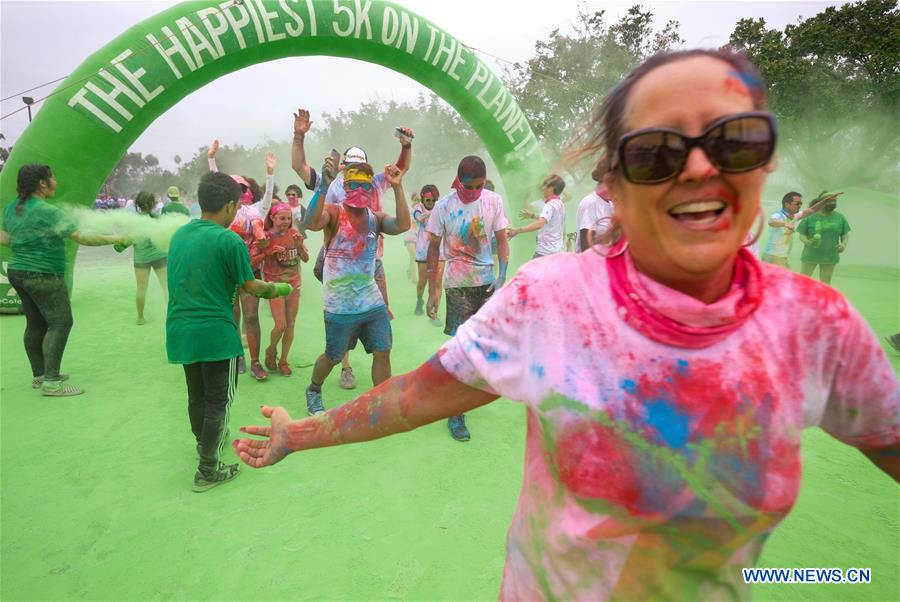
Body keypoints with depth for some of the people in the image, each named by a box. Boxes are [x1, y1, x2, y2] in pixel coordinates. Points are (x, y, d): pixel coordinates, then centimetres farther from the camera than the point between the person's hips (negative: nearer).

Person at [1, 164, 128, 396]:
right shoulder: (48, 212, -19)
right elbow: (83, 238, -21)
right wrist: (115, 239, -13)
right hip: (43, 276, -9)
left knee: (36, 324, 14)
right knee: (60, 323, -7)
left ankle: (39, 375, 23)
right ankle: (51, 382, -9)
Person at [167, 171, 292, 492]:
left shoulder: (178, 234, 6)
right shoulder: (229, 240, -16)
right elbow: (251, 286, -11)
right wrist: (279, 288, 7)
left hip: (181, 331, 7)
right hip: (216, 333, -7)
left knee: (196, 396, 22)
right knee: (218, 401, 7)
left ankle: (204, 444, 44)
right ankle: (208, 471, 14)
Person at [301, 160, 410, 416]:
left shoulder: (375, 217, 3)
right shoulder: (334, 212, -8)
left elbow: (402, 225, -16)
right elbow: (311, 223, -31)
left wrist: (397, 187, -22)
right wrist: (324, 185, -41)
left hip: (372, 301, 4)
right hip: (340, 306, -4)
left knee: (383, 352, 5)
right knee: (334, 357, 12)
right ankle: (313, 390, 41)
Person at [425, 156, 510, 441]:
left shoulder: (493, 201, -3)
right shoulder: (444, 206, -8)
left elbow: (502, 239, 1)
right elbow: (434, 248, -4)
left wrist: (502, 276, -12)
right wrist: (433, 291, -6)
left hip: (487, 281, 3)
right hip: (458, 284, -3)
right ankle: (455, 412, 6)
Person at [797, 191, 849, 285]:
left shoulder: (840, 217, 2)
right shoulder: (810, 217, -6)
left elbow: (845, 234, 10)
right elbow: (802, 234, -3)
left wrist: (844, 244, -10)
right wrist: (808, 242, -23)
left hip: (830, 256, 2)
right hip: (810, 255, -2)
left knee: (825, 283, 11)